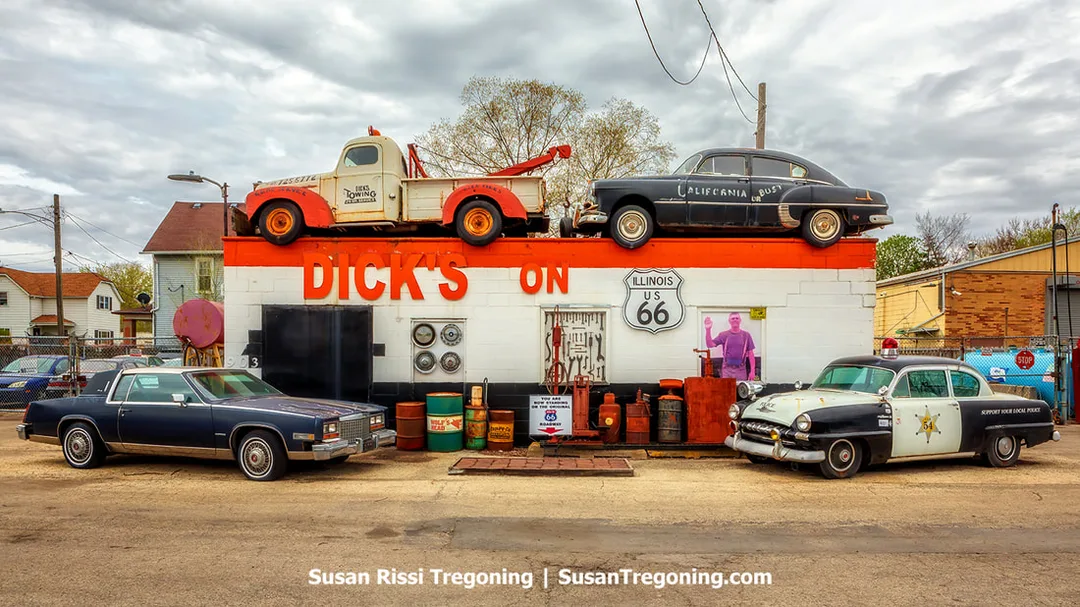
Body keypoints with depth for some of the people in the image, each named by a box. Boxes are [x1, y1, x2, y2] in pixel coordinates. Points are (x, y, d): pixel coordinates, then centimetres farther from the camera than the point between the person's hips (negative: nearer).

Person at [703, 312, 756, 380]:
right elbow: (710, 345, -4)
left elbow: (751, 354, 5)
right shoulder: (724, 335, 5)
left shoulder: (746, 335, 6)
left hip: (740, 370, 0)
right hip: (727, 369, 0)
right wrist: (708, 330, -18)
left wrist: (752, 371, -2)